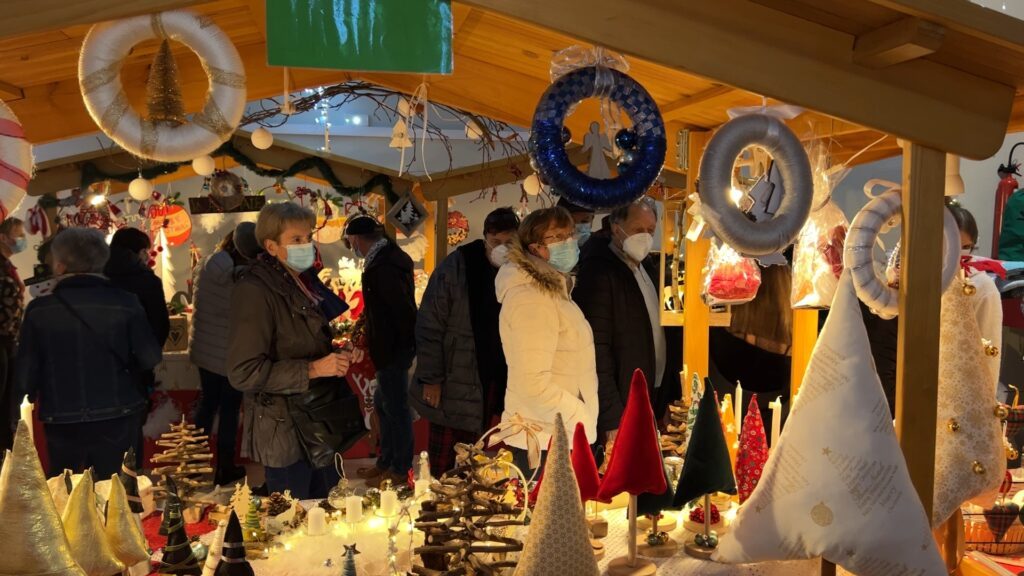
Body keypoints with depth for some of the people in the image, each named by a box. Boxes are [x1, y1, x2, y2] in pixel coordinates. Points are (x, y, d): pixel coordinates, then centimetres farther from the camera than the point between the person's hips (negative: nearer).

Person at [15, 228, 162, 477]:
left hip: (61, 421, 1)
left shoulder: (39, 309, -7)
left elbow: (26, 372, -2)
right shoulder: (125, 303, -11)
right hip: (117, 418, -1)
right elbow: (150, 358, -8)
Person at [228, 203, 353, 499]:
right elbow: (244, 373, -23)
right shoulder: (254, 291, -18)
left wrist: (339, 357, 10)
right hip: (285, 434, -9)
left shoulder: (304, 282, 11)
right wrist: (312, 369, -25)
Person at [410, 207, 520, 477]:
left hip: (493, 383, 3)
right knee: (444, 465, 2)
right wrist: (431, 379, -11)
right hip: (454, 384, -3)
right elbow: (429, 326, -8)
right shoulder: (456, 267, -9)